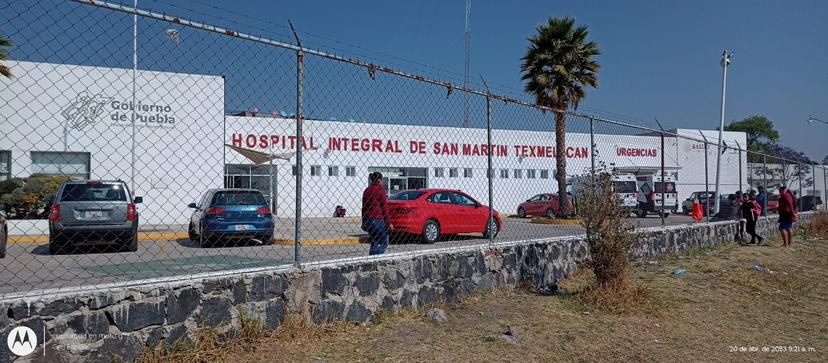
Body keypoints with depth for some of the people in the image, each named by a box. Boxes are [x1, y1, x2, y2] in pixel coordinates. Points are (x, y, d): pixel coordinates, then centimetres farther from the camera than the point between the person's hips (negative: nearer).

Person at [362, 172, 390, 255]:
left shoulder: (367, 190, 12)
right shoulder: (380, 190, -8)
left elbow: (364, 207, 15)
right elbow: (384, 208, -9)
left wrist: (364, 222, 20)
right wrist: (388, 223, -4)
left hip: (367, 220, 7)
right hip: (378, 219, -7)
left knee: (374, 243, 14)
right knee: (384, 243, 1)